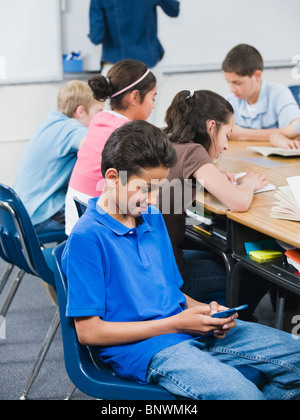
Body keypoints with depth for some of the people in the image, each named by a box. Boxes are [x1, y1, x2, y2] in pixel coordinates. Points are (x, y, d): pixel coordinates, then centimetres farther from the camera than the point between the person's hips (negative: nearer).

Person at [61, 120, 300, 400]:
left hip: (184, 325, 8)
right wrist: (174, 324, -15)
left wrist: (204, 310, -1)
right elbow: (88, 331, -14)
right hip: (143, 349, -8)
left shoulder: (152, 218, 12)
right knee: (241, 393, -31)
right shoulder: (86, 238, -13)